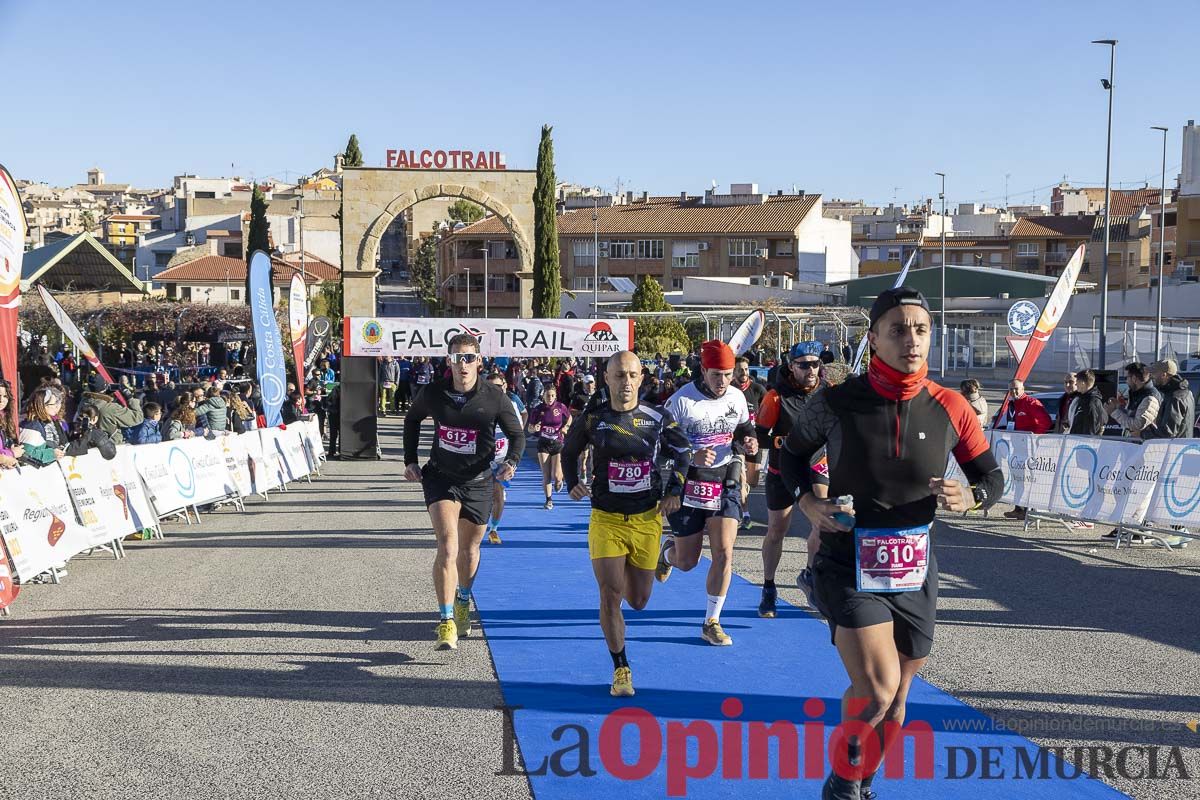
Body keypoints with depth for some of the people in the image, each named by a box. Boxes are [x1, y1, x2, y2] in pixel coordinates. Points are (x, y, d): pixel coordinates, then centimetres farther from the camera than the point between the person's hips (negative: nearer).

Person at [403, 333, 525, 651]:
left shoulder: (494, 397, -11)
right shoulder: (433, 393, -8)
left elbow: (517, 433, 3)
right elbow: (412, 419, 13)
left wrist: (512, 461, -16)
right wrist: (410, 460, 8)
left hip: (478, 482, 1)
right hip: (440, 478, -1)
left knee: (469, 551, 14)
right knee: (447, 547, -18)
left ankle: (463, 601, 45)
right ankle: (447, 622, -15)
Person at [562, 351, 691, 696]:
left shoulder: (658, 417, -5)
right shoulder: (593, 417, -6)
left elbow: (683, 453, 11)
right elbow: (569, 451, 12)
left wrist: (674, 491, 0)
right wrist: (573, 483, -2)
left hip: (647, 518, 1)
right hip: (606, 519, -1)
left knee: (638, 600, 12)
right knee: (610, 595, -10)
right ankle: (621, 669, 6)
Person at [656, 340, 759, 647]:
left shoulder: (737, 397, 2)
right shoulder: (681, 401, -13)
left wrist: (748, 442, -5)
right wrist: (691, 457, -27)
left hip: (726, 483, 3)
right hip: (689, 484, -3)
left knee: (724, 554, -8)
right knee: (687, 561, 6)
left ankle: (712, 622, 6)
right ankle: (668, 550, 45)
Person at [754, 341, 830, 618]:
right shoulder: (777, 396, -15)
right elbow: (759, 436, -14)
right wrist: (784, 442, -29)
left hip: (814, 470, 2)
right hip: (781, 473, -2)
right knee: (776, 531, 8)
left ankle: (809, 575, 6)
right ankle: (768, 589, 26)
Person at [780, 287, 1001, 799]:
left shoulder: (949, 408, -6)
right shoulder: (836, 404, -12)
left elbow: (992, 477, 6)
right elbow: (793, 454, 7)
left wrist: (968, 497, -17)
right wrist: (808, 503, -10)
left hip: (914, 572, 4)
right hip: (848, 567, -3)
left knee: (894, 701, 14)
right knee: (876, 688, -22)